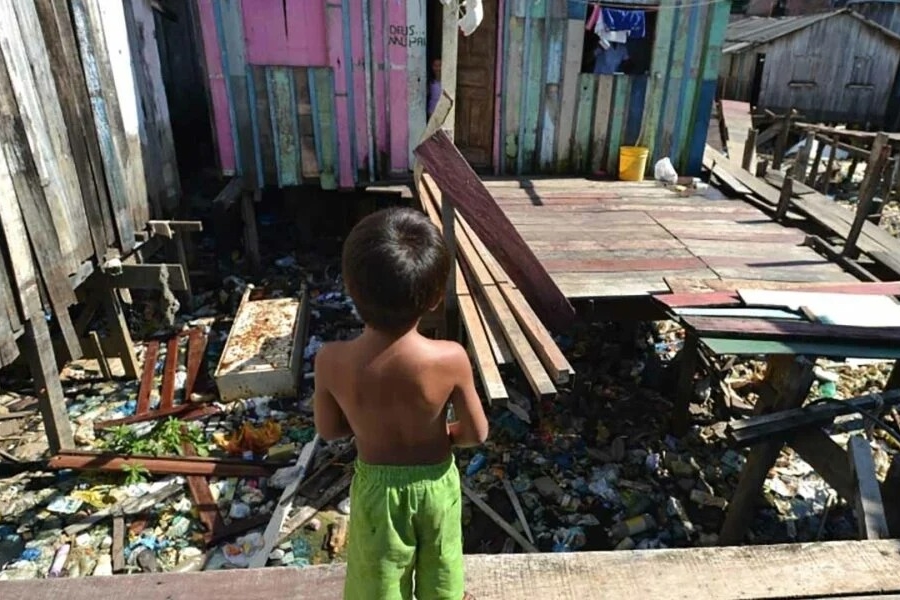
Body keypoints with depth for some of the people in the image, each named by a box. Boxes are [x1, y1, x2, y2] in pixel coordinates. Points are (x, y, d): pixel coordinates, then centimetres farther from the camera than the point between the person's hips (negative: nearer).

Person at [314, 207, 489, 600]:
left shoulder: (331, 361, -27)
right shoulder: (450, 359, -30)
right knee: (439, 566, 30)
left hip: (375, 485, 1)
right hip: (434, 482, 0)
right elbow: (477, 434, -16)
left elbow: (328, 430, -9)